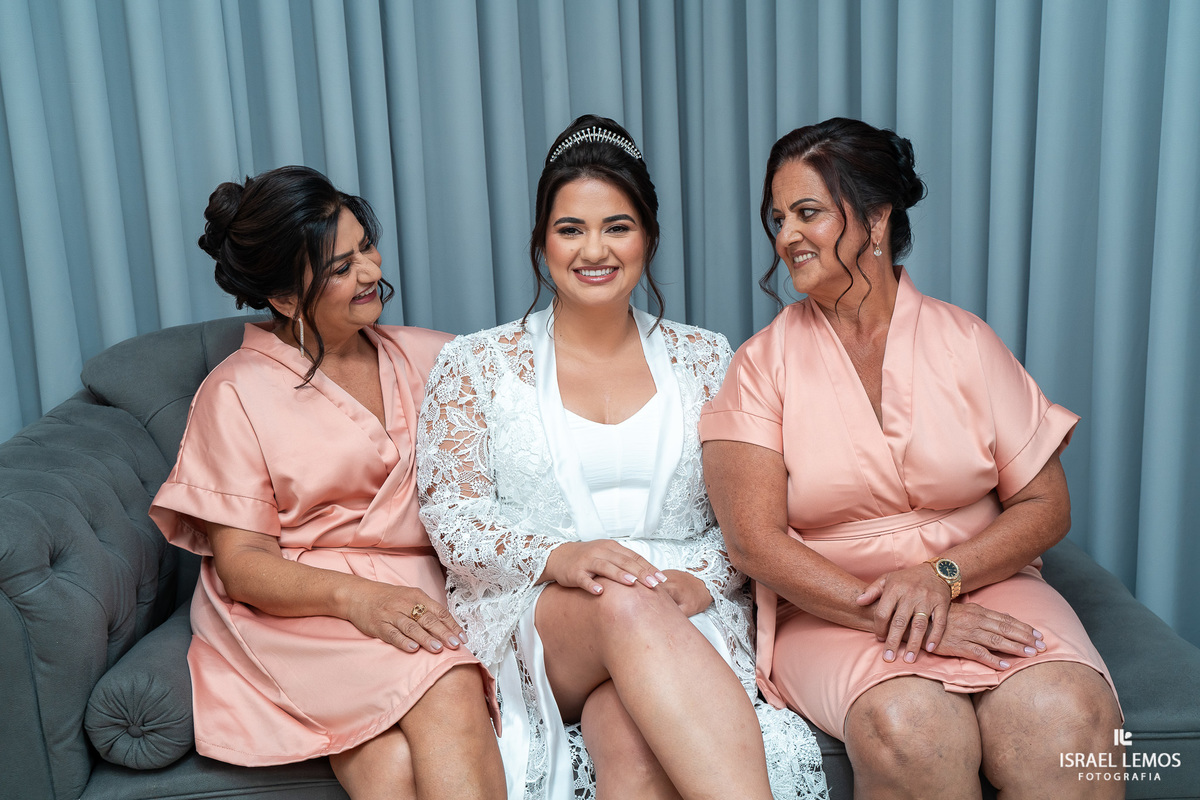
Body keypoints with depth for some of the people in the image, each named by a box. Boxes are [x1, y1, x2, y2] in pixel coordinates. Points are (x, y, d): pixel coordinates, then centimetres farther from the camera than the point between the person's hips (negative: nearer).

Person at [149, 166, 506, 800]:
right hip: (290, 604, -3)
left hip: (415, 588, 3)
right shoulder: (236, 393, 1)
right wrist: (353, 596, -22)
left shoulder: (421, 356, 15)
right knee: (447, 693, -33)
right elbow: (241, 562, -5)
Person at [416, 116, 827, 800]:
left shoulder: (706, 360, 15)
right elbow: (452, 516, 0)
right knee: (626, 603, -37)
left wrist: (699, 577, -12)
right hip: (528, 620, 0)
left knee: (630, 739, -37)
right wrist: (557, 556, -19)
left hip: (686, 623, 1)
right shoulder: (476, 365, 10)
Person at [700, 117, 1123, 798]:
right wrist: (886, 612, -19)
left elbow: (1046, 506, 4)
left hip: (980, 582, 2)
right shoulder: (763, 363, 1)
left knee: (1068, 721, -29)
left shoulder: (965, 341, 5)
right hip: (830, 607, -1)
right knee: (912, 729, -33)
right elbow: (754, 538, -8)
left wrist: (940, 577, -14)